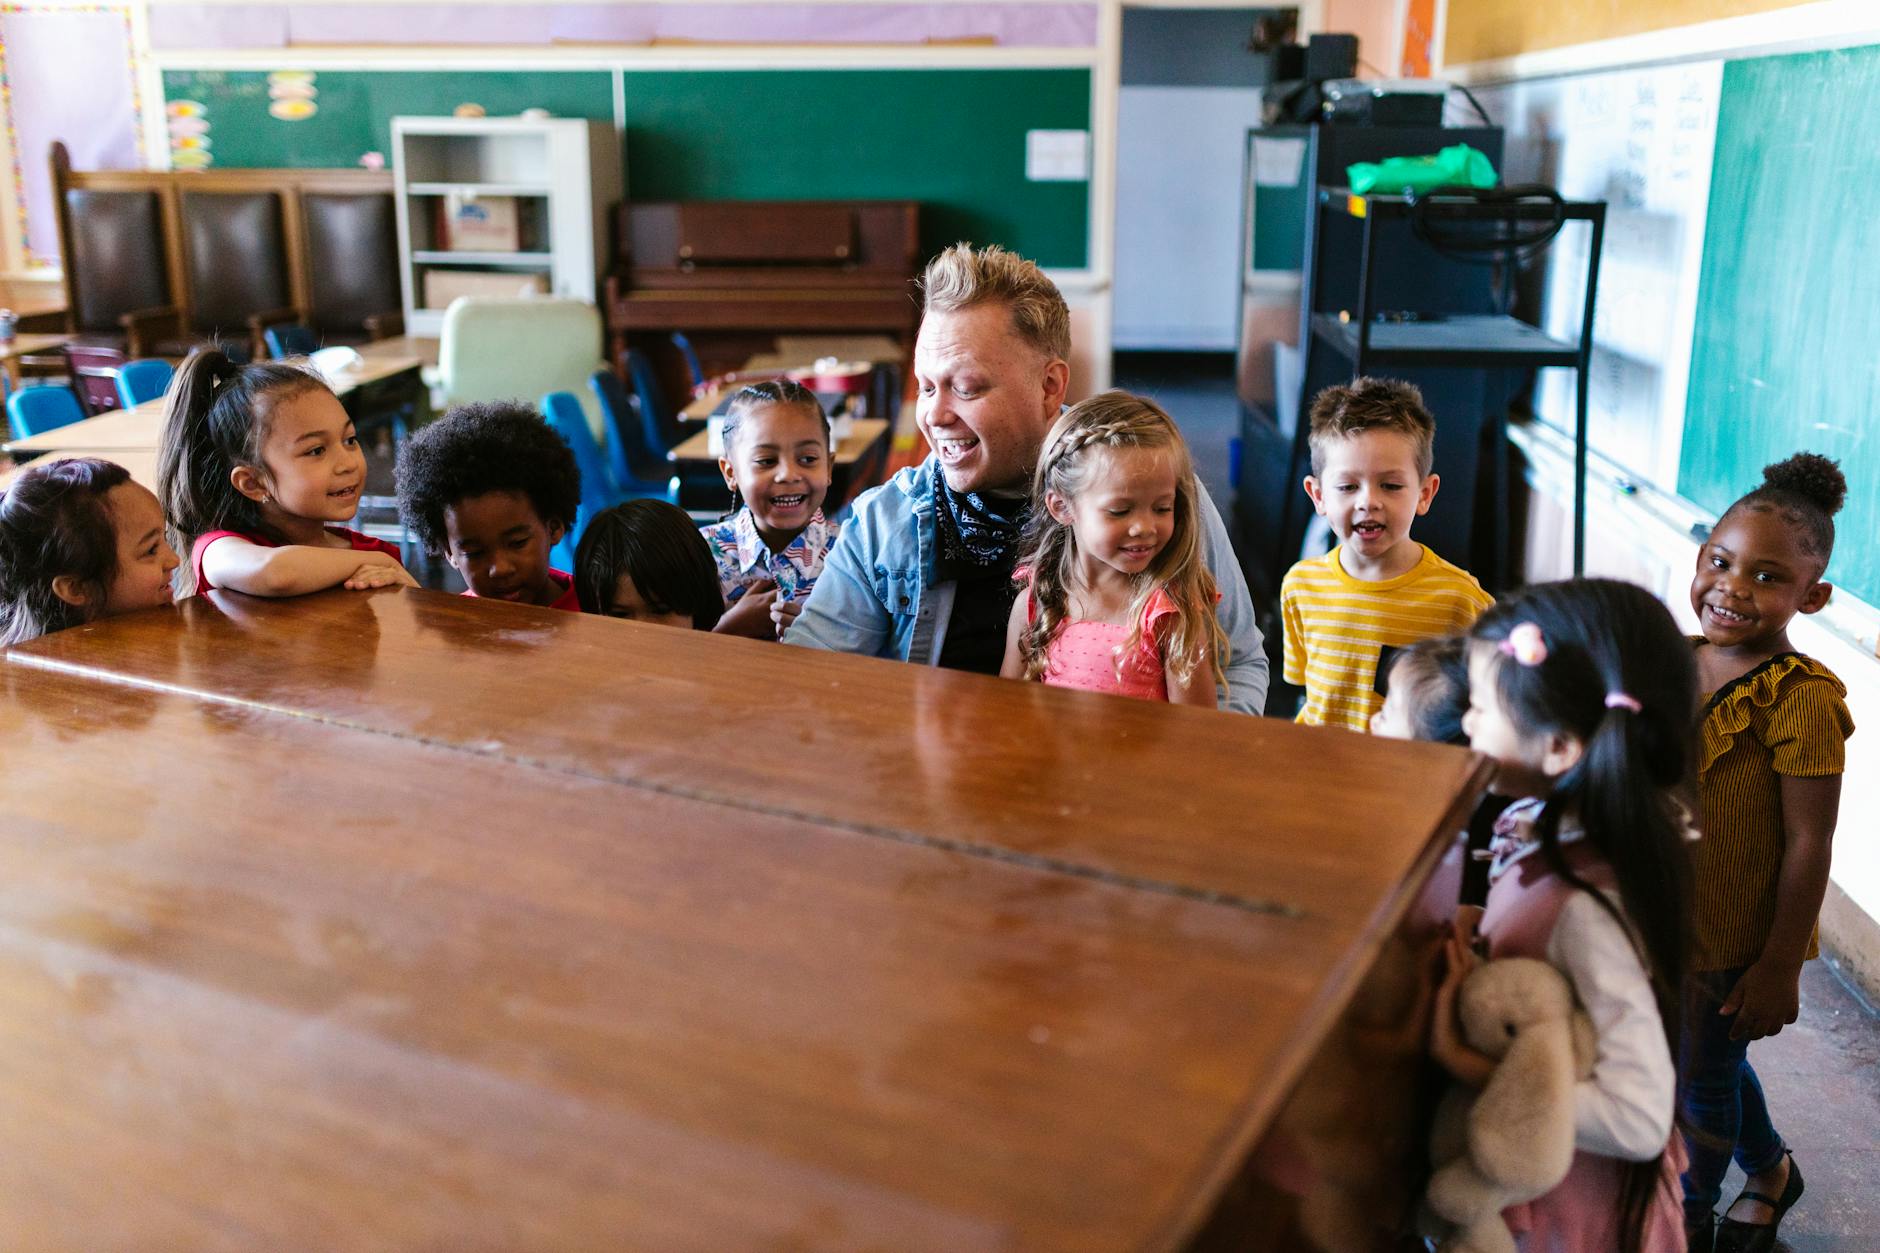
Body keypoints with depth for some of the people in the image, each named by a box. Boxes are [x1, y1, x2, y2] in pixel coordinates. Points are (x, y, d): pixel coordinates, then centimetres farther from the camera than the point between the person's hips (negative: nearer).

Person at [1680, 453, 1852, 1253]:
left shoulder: (1801, 699, -24)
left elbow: (1807, 844, -21)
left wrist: (1780, 966, -17)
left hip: (1733, 940, -7)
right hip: (1666, 916, 7)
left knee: (1701, 1078, 14)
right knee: (1715, 1064, 26)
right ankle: (1771, 1170, 52)